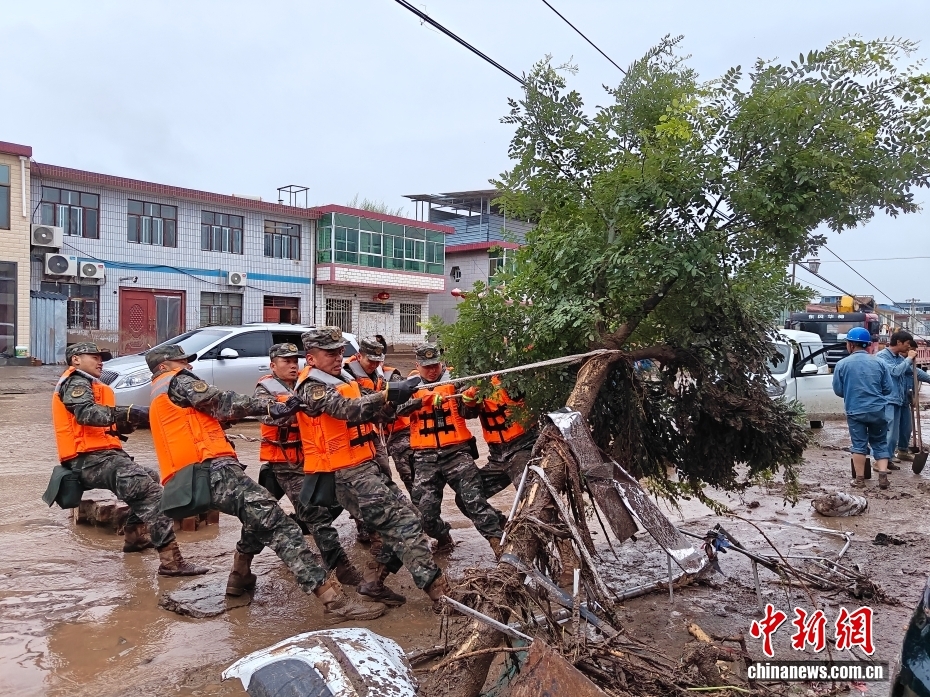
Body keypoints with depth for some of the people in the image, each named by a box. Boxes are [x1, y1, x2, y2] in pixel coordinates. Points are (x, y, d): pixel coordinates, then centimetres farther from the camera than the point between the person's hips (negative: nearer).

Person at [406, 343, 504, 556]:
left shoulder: (454, 381, 3)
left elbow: (469, 413, -6)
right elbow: (402, 407, -10)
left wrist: (470, 399, -29)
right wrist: (426, 399, -28)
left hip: (456, 451, -2)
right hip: (425, 457, 2)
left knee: (473, 498, -13)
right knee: (425, 508, 4)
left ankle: (497, 541, -10)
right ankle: (443, 538, 29)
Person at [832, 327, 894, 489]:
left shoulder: (842, 364, -6)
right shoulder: (879, 363, 0)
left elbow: (838, 390, -1)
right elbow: (889, 388, 3)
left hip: (855, 411, -1)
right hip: (878, 410, 2)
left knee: (859, 445, 6)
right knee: (880, 444, 13)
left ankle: (860, 479, 10)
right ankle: (883, 476, 3)